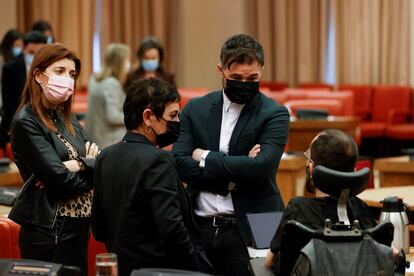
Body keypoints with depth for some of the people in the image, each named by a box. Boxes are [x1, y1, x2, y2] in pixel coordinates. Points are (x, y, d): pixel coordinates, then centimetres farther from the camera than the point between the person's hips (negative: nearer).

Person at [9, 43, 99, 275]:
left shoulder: (68, 120, 14)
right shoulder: (26, 123, -11)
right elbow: (60, 180, -18)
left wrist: (77, 165, -15)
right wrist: (90, 168, -1)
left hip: (79, 227, 8)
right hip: (48, 231, -8)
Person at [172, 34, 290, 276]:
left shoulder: (274, 115, -2)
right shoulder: (196, 109, 8)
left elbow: (260, 167, -16)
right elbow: (180, 164, -2)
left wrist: (205, 158, -8)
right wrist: (232, 177, -13)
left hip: (248, 230, -3)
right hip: (199, 228, 3)